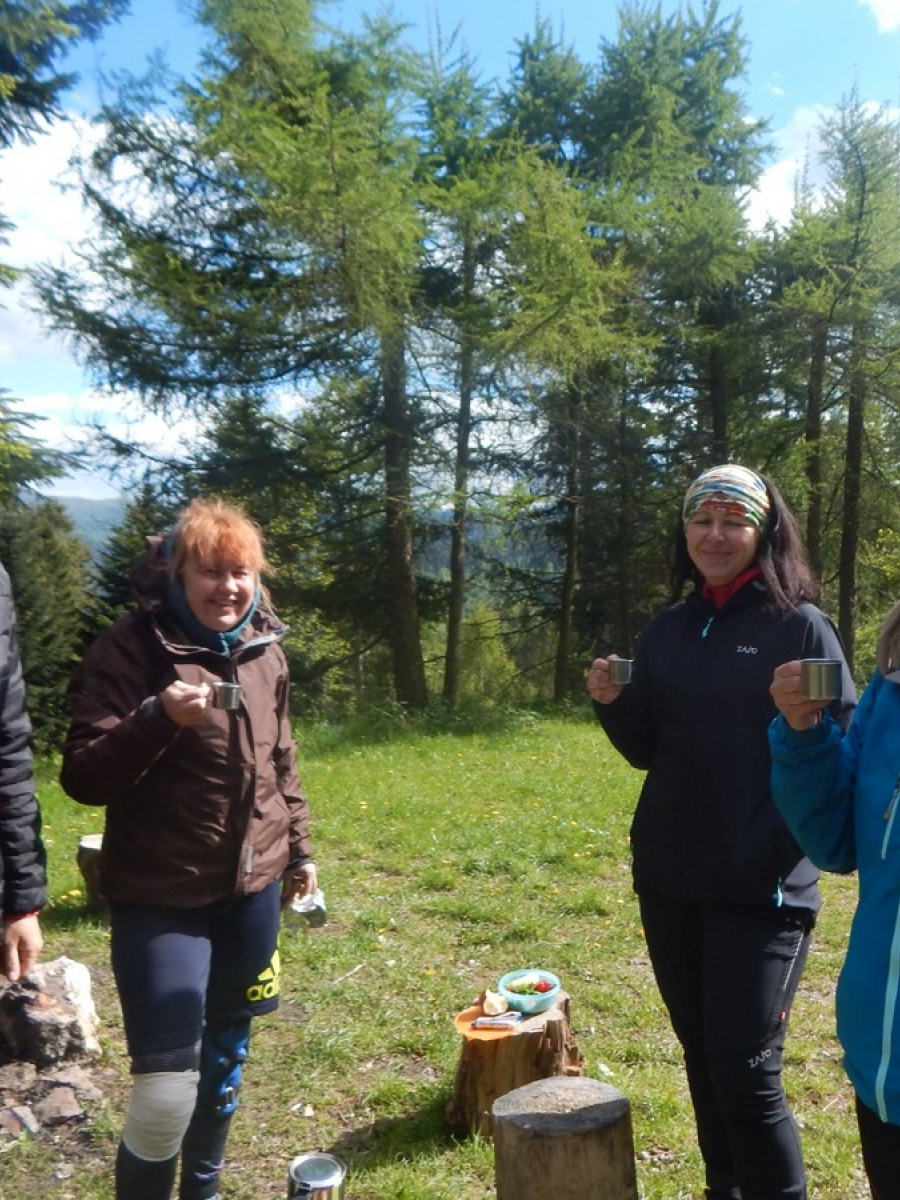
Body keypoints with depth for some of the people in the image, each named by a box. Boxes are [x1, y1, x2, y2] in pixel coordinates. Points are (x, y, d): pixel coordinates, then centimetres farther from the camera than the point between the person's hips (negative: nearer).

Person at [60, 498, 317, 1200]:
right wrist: (159, 717, -29)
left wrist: (299, 847, 16)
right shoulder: (132, 649, -13)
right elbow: (83, 778, -15)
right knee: (167, 1090, -8)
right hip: (160, 899, -5)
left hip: (252, 890, 6)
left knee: (226, 1057, 19)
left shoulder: (266, 652, 4)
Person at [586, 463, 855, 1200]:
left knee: (746, 1070, -5)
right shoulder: (667, 630, 9)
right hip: (669, 878, 6)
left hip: (761, 884, -5)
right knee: (702, 1058, 17)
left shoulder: (800, 626, -6)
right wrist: (612, 703, -6)